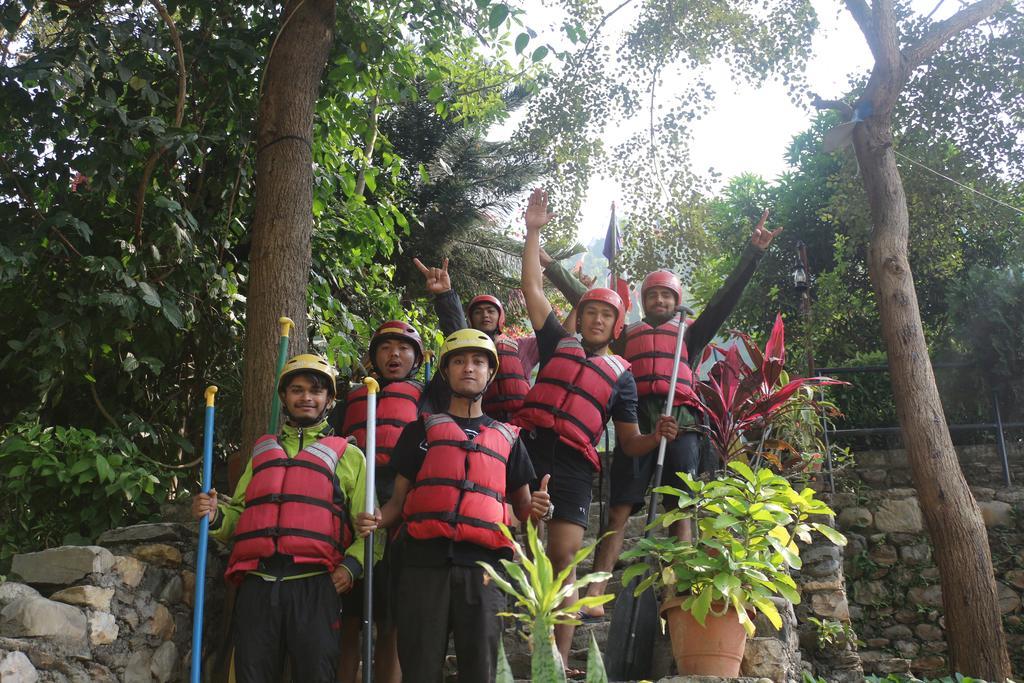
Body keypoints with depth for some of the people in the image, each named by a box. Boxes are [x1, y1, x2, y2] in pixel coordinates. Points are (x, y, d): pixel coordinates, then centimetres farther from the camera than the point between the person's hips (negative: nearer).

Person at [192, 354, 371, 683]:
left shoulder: (348, 455, 13)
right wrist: (216, 516, 2)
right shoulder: (263, 450, 25)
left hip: (314, 585, -3)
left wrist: (351, 564, -14)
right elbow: (239, 515, 24)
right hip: (257, 585, 3)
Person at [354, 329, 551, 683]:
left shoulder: (507, 438, 19)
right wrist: (378, 519, -8)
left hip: (482, 565, 1)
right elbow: (400, 499, 14)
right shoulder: (422, 430, 17)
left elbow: (521, 507, 19)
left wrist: (535, 508, -4)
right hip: (424, 561, 0)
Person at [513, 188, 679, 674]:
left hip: (574, 465, 0)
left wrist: (655, 437, -6)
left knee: (563, 558, -6)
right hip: (527, 446, 1)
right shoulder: (558, 344, 19)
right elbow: (532, 288, 15)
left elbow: (629, 442, 16)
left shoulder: (621, 375, 19)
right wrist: (534, 232, 10)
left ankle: (558, 661, -2)